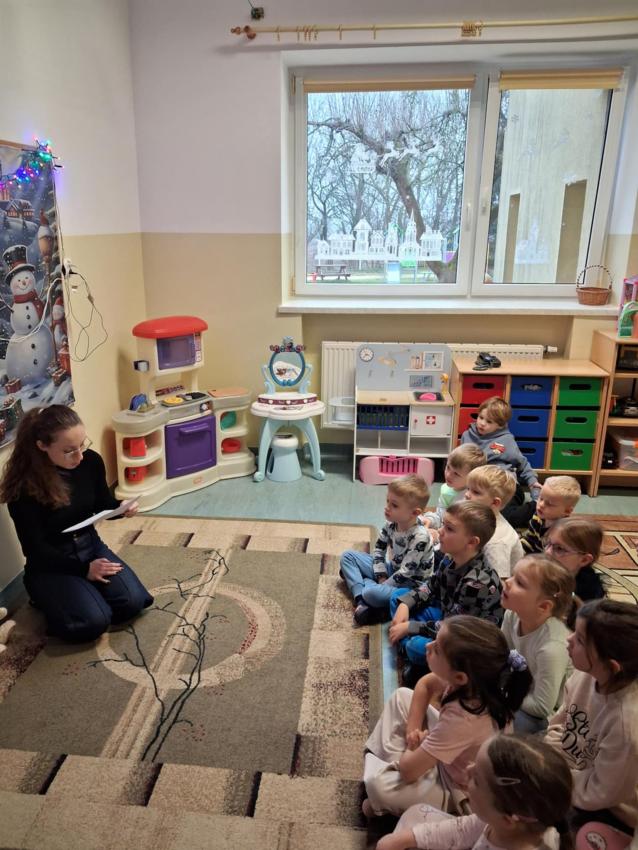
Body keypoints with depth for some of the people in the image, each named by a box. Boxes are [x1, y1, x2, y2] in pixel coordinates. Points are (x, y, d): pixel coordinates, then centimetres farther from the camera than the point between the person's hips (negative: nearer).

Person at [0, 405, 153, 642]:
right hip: (49, 563, -4)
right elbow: (35, 548, -17)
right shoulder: (23, 485, -23)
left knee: (132, 602, -16)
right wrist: (83, 569, -20)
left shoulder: (91, 461, -10)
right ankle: (49, 600, 8)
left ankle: (85, 592, 12)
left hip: (91, 546, 4)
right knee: (94, 622, -22)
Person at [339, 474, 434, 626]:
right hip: (393, 569, 9)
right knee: (348, 556, 3)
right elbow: (379, 549, 5)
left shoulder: (420, 537, -29)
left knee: (372, 593, -38)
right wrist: (381, 576, -5)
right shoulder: (392, 523, -9)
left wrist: (382, 585, -18)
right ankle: (361, 599, -15)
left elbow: (405, 573, -26)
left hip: (411, 583, -9)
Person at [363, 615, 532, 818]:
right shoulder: (471, 680, -21)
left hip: (457, 791, -7)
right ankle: (392, 762, 13)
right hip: (447, 757, 7)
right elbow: (425, 685, 2)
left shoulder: (463, 717, -41)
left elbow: (408, 770, -29)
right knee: (402, 696, 6)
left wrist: (413, 745, -8)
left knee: (378, 785, -26)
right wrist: (413, 728, -8)